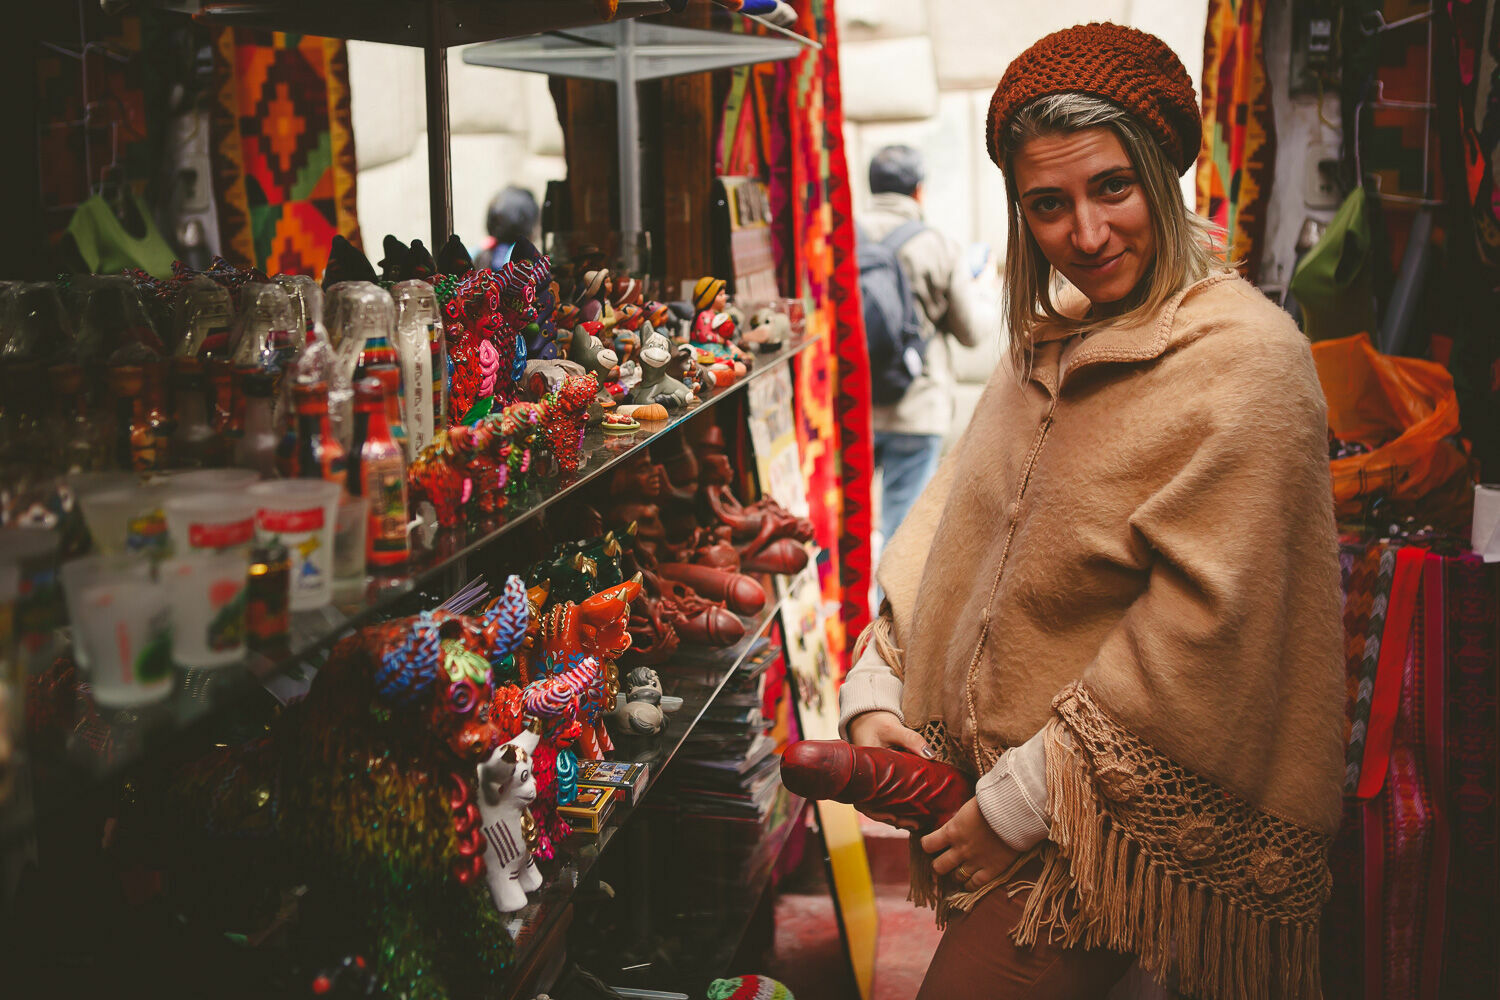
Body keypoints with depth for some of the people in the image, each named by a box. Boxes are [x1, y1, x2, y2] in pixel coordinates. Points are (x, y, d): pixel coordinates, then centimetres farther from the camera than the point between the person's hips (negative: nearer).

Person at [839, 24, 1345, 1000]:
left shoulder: (1244, 360, -16)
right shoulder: (1053, 339, 10)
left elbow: (1196, 639, -20)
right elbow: (953, 519, 12)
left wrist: (1019, 806, -16)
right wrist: (873, 690, -2)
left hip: (1129, 814, -7)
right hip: (985, 769, 7)